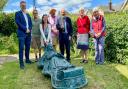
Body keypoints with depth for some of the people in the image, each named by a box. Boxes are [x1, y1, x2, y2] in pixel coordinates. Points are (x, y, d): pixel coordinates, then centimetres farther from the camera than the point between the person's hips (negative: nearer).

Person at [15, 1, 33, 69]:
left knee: (28, 47, 10)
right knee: (21, 48, -7)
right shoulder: (18, 13, 2)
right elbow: (18, 23, -9)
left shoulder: (28, 15, 21)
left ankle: (27, 59, 23)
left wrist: (29, 29, -4)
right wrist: (25, 29, -12)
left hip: (28, 33, 6)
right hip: (21, 33, -6)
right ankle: (21, 63, -4)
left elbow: (30, 23, 15)